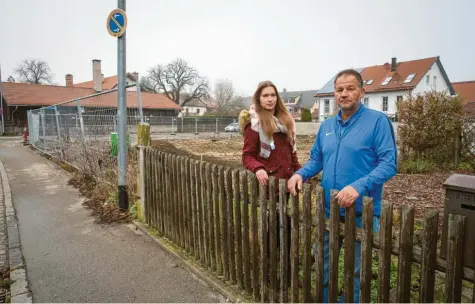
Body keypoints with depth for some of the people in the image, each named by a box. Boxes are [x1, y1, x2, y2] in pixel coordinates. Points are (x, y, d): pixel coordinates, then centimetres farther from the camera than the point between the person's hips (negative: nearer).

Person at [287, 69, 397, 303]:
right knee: (322, 264, 20)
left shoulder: (378, 121, -10)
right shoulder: (327, 125, 8)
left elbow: (389, 163, -17)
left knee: (355, 270, 14)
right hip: (328, 209, 6)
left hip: (361, 211, -5)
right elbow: (316, 160, 15)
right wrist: (300, 174, -5)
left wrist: (359, 186, -30)